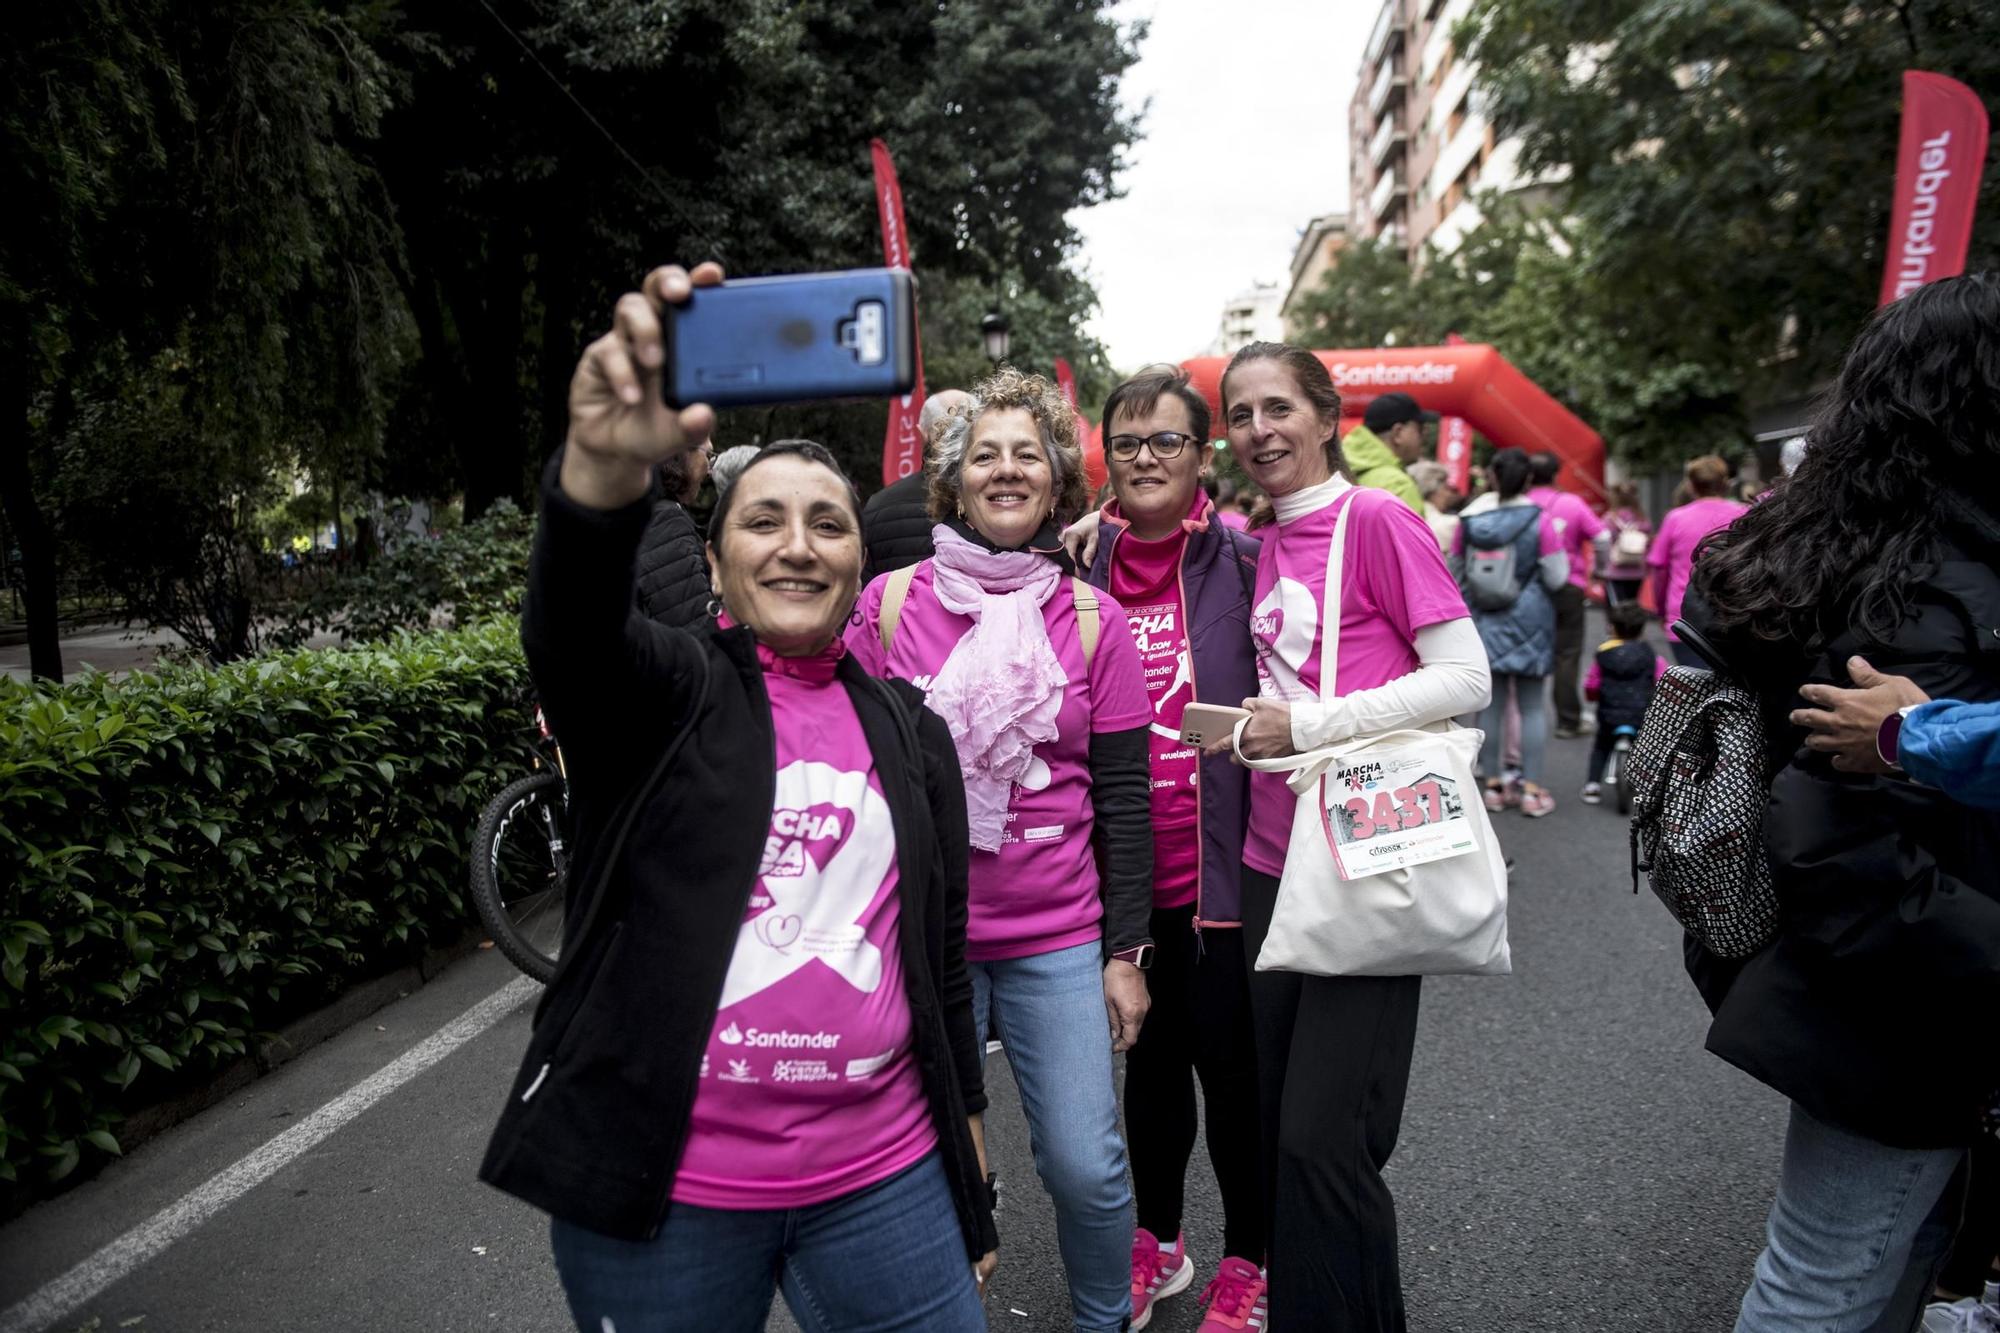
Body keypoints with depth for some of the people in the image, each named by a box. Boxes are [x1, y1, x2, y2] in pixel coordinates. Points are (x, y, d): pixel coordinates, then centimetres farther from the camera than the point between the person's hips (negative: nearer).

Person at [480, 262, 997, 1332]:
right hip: (660, 1196, -2)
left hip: (883, 1176, 3)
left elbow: (940, 954, 11)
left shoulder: (907, 730, 7)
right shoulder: (662, 691, -4)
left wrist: (969, 1157, 13)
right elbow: (570, 627, -28)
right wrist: (607, 463, -48)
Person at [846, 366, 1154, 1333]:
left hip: (1058, 939, 0)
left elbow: (1123, 798, 2)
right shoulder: (890, 601, -1)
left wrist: (1127, 950, 1)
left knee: (1086, 1166, 1)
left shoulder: (1092, 620, 0)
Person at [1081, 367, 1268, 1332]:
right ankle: (1157, 1242, 39)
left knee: (1229, 1063, 9)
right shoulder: (1083, 572, 4)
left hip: (1220, 862, -3)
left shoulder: (1242, 564, -5)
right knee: (1150, 1053, 18)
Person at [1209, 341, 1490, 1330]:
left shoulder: (1375, 519, -9)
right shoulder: (1265, 544, 11)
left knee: (1324, 1138, -5)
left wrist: (1306, 726, -17)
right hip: (1271, 862, 7)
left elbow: (1466, 679, -13)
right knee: (1273, 1126, 14)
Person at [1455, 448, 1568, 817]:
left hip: (1485, 622, 3)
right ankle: (1532, 791, 6)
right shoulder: (1538, 520, -10)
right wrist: (1558, 548, 9)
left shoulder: (1469, 520, -1)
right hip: (1530, 621, -2)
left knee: (1491, 703, 9)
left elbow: (1457, 574, 6)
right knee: (1532, 706, 5)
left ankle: (1494, 785, 14)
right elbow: (1556, 578, -7)